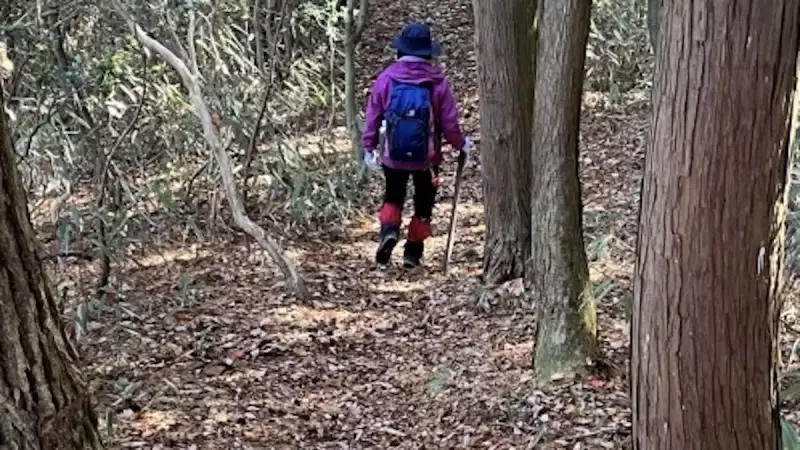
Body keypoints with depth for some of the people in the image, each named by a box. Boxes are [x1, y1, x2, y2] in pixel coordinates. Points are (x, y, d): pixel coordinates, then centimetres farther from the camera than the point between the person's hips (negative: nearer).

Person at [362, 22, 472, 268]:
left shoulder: (386, 78, -6)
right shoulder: (437, 82, -8)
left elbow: (373, 115, -2)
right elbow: (449, 122, -6)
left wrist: (369, 147, 9)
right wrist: (461, 143, 12)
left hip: (393, 154, 1)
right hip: (426, 156, -1)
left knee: (393, 197, 19)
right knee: (423, 204, 17)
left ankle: (389, 230, -8)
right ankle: (413, 252, 17)